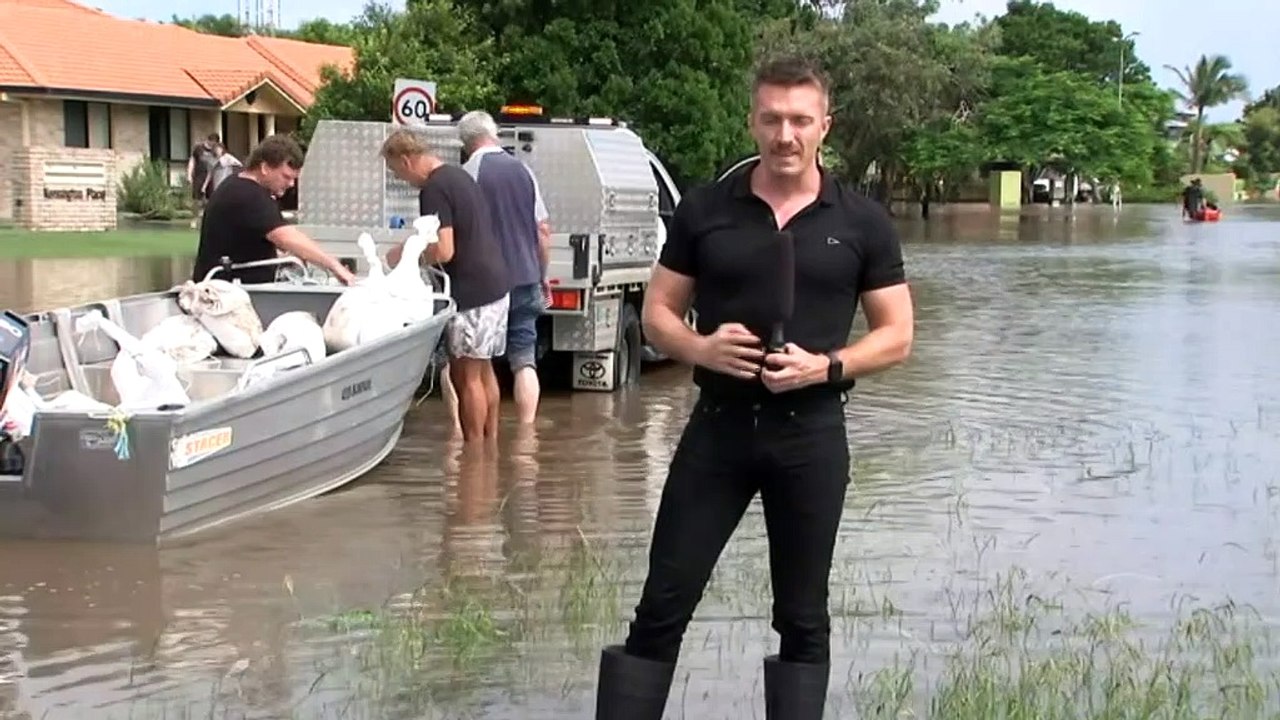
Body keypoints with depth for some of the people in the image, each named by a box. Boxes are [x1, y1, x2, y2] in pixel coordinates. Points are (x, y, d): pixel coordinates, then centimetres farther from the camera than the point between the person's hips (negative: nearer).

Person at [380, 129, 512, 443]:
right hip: (495, 284, 10)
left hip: (472, 292, -10)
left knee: (466, 374, -2)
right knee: (483, 369, 17)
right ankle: (490, 444, 23)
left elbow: (443, 251, -22)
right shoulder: (459, 175, 14)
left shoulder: (434, 190, -17)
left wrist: (403, 255, -6)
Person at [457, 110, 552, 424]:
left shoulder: (468, 173, -9)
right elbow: (543, 230, 10)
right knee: (524, 361, 7)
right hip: (525, 280, 4)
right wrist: (542, 276, 18)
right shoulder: (523, 171, 6)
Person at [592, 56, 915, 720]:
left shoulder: (861, 222, 0)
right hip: (717, 426, 1)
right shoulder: (704, 209, 2)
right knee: (663, 604, 2)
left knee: (802, 617, 9)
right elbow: (657, 313, 6)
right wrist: (700, 348, -15)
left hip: (811, 434, 0)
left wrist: (825, 366, -15)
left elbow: (896, 335, 3)